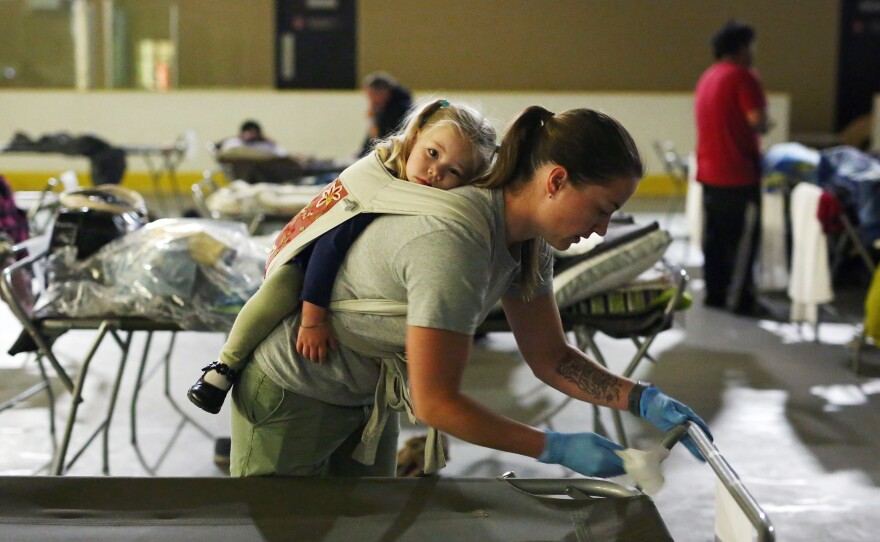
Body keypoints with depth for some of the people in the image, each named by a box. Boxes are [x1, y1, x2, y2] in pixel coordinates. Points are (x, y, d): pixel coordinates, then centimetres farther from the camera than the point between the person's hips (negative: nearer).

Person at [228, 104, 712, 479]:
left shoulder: (526, 241, -8)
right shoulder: (455, 243, -36)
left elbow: (550, 358, 0)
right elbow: (435, 403, -31)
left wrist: (643, 399, -14)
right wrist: (557, 449, -26)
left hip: (368, 398, 9)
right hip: (292, 397, -9)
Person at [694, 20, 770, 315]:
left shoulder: (707, 77, 15)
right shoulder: (742, 75, -12)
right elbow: (757, 121, -20)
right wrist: (766, 125, 1)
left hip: (709, 171, 8)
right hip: (738, 172, -8)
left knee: (714, 236, 13)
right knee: (743, 237, -2)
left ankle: (714, 293, 18)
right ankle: (739, 299, 0)